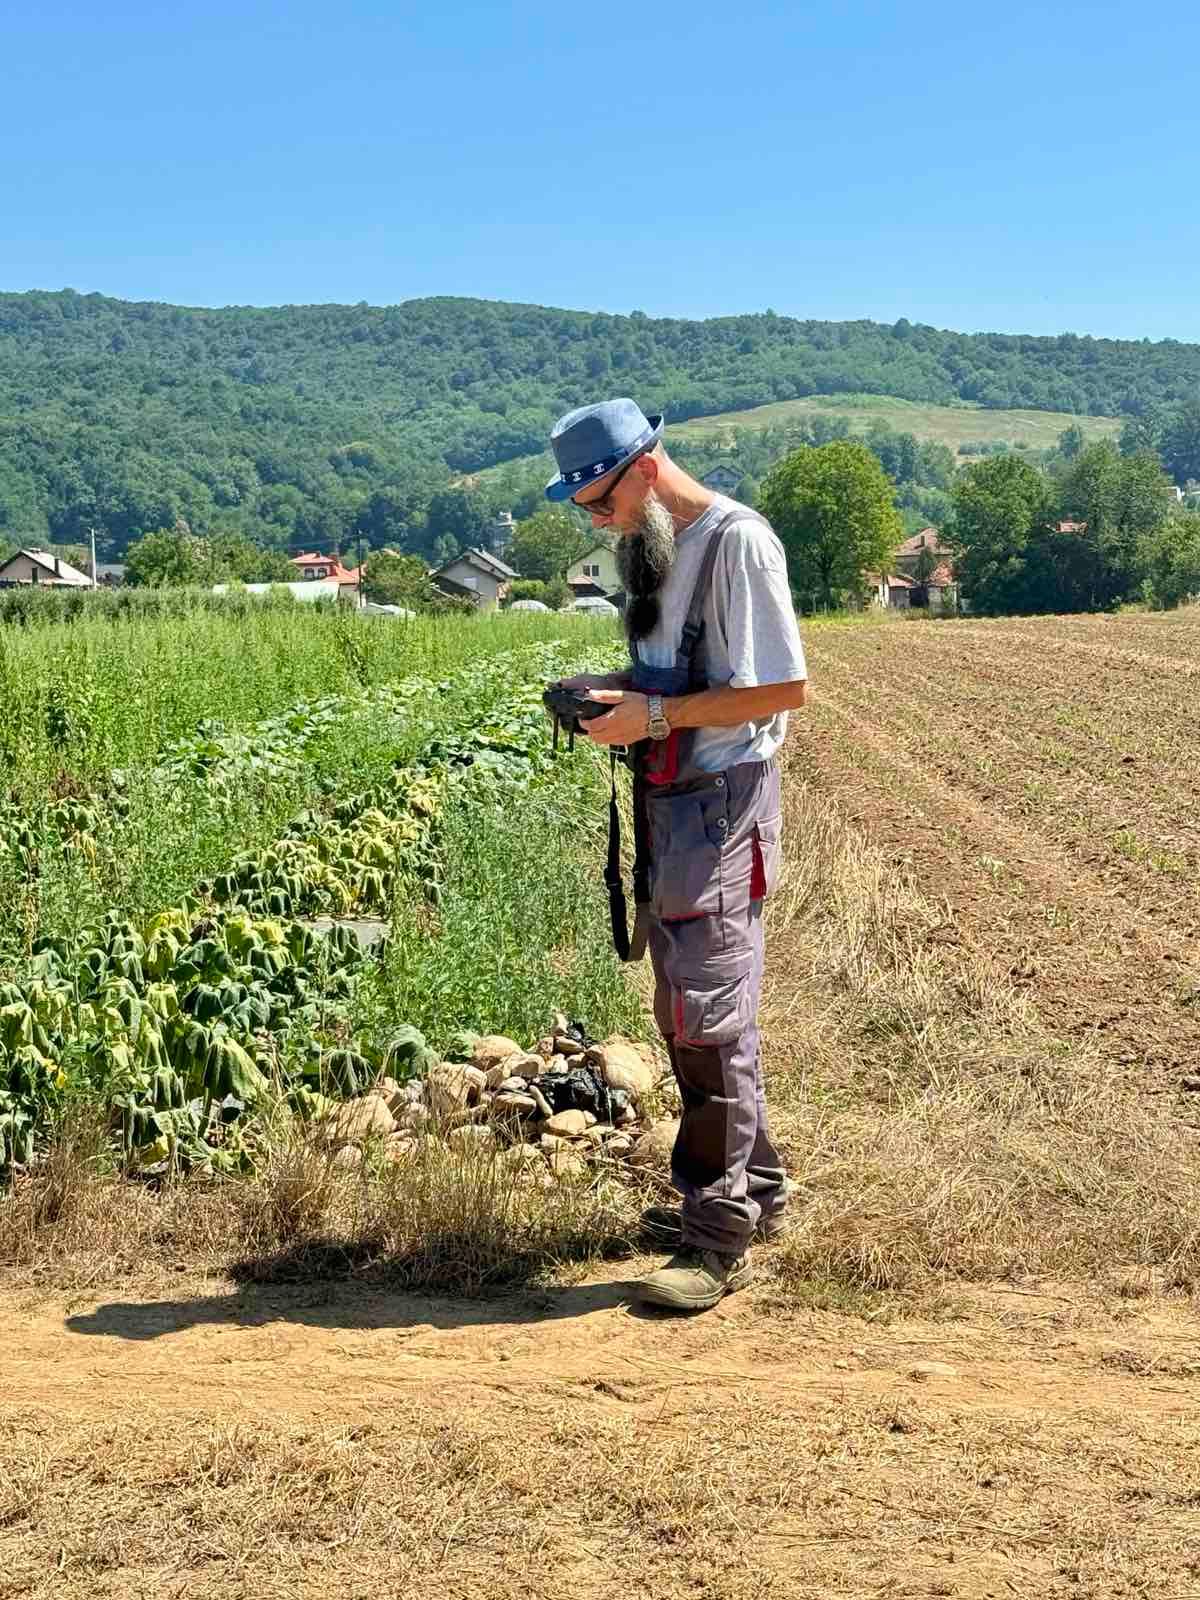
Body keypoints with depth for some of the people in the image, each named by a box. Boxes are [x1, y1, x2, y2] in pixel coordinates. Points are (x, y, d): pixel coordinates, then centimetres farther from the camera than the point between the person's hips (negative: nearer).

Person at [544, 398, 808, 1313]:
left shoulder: (736, 542, -15)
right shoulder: (646, 547, 13)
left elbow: (786, 688, -18)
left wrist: (654, 714, -19)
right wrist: (610, 688, 4)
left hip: (723, 801, -9)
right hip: (665, 799, 10)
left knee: (711, 1015, -8)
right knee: (685, 1013, 16)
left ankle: (721, 1240, -1)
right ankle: (754, 1190, 30)